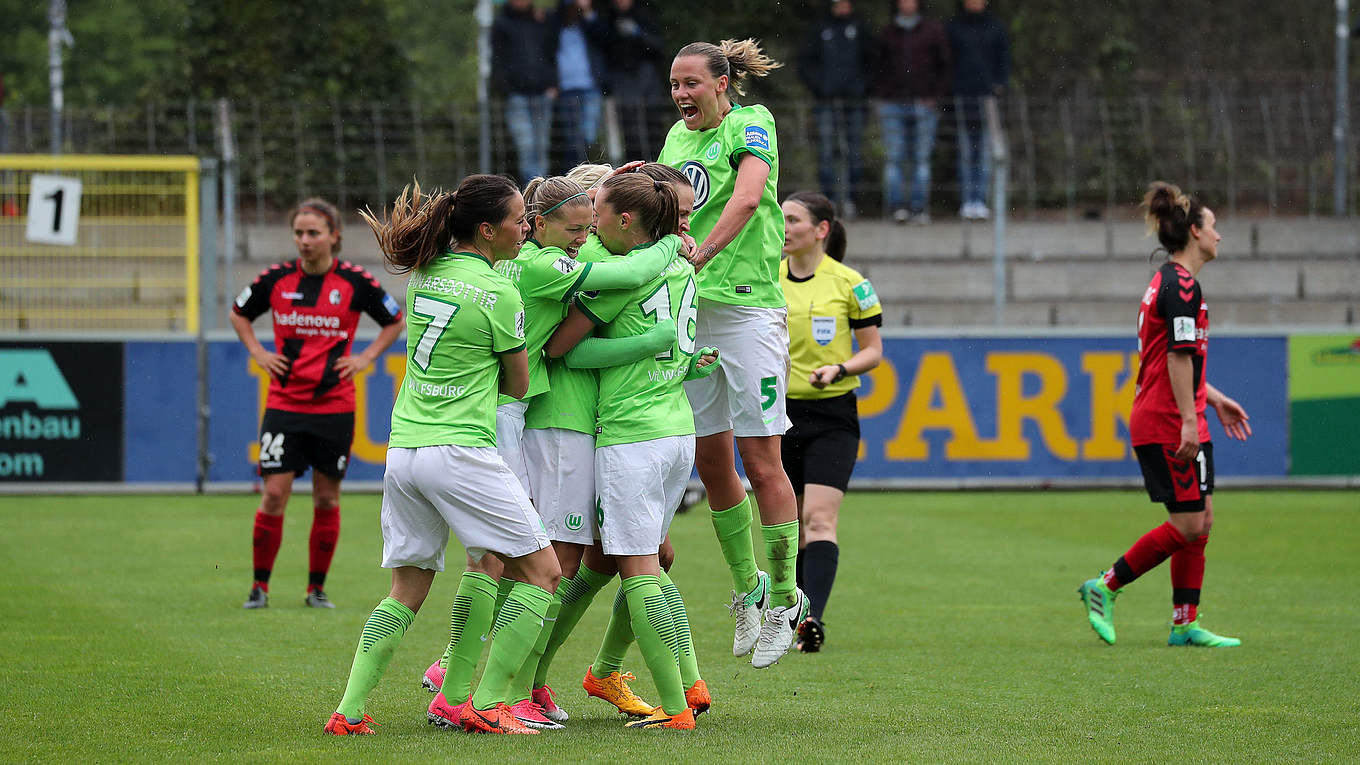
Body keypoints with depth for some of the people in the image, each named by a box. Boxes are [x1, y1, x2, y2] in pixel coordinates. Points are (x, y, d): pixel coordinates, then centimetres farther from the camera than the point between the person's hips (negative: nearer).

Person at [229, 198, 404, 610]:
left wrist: (366, 357, 1)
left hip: (334, 406, 0)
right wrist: (258, 352, 5)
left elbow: (395, 320, 12)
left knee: (327, 499, 5)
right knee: (274, 494, -6)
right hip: (284, 403, 0)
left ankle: (317, 588, 16)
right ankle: (259, 586, 4)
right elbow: (239, 313, 18)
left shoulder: (355, 282, -4)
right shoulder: (276, 279, -1)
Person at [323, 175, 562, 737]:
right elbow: (517, 386, 2)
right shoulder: (500, 295, -8)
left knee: (407, 590, 17)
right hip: (461, 452, -7)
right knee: (540, 571, 4)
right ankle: (486, 704, -3)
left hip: (402, 450, 7)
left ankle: (350, 710, 7)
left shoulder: (424, 274, 8)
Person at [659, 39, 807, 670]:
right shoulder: (678, 136, 15)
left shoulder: (751, 124, -5)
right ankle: (747, 588, 24)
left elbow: (746, 198, -21)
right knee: (711, 463, 8)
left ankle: (785, 599, 4)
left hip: (747, 305, -6)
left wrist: (700, 255, -32)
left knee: (760, 460, -6)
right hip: (687, 311, 6)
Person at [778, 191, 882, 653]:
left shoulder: (850, 284, -4)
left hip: (831, 415, -4)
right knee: (790, 525, 7)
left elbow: (873, 351, 0)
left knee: (819, 519, -18)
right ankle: (796, 617, 19)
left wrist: (838, 369, -16)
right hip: (779, 412, 4)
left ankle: (813, 618, -29)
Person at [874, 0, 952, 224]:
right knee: (894, 157, -8)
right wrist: (881, 94, 5)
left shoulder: (933, 29, 7)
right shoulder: (887, 33, 12)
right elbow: (880, 67, 19)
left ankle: (919, 208, -1)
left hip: (924, 103, -1)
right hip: (893, 103, 1)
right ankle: (897, 205, -11)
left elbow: (946, 65, 7)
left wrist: (937, 95, -3)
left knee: (922, 158, -3)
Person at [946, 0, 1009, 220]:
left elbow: (1004, 58, 12)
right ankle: (967, 201, 3)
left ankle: (980, 200, -3)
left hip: (987, 94, 0)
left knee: (985, 151, -4)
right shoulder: (953, 27, 7)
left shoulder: (994, 27, 9)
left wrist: (999, 85, -2)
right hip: (962, 93, 0)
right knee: (965, 151, 0)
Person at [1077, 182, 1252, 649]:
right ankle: (1105, 587, 1)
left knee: (1201, 521, 8)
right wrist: (1188, 421, -23)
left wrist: (1214, 399, 28)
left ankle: (1185, 624, 9)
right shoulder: (1181, 284, -14)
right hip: (1167, 424, -10)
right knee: (1188, 526, -8)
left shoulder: (1170, 281, 18)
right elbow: (1179, 355, -20)